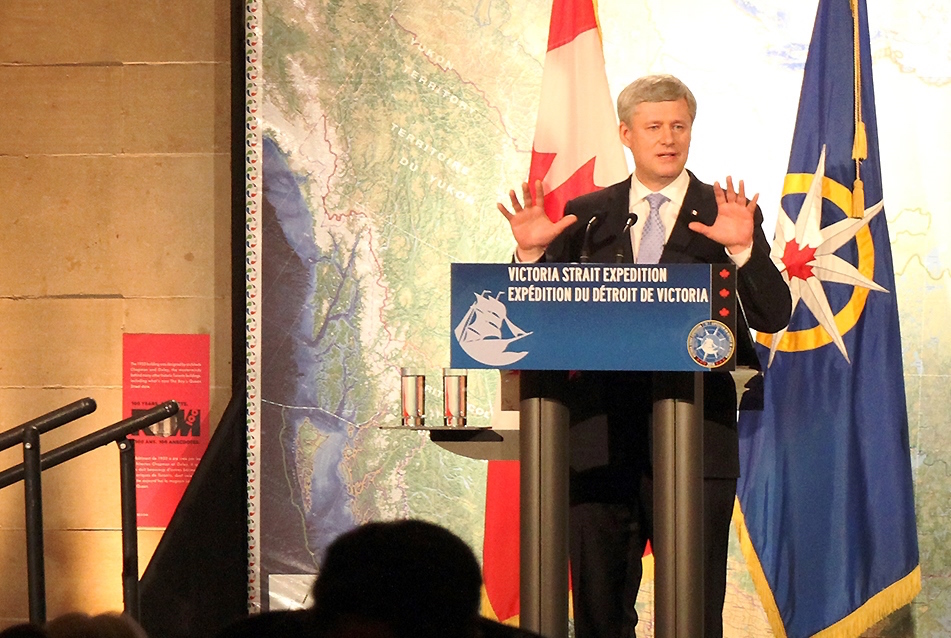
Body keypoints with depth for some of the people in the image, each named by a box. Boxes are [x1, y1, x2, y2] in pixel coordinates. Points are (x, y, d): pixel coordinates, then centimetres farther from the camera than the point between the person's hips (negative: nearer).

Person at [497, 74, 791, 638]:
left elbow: (773, 317, -4)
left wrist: (744, 249, -20)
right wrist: (532, 253, -9)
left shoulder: (726, 216, 5)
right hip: (601, 438, 2)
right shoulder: (587, 216, 11)